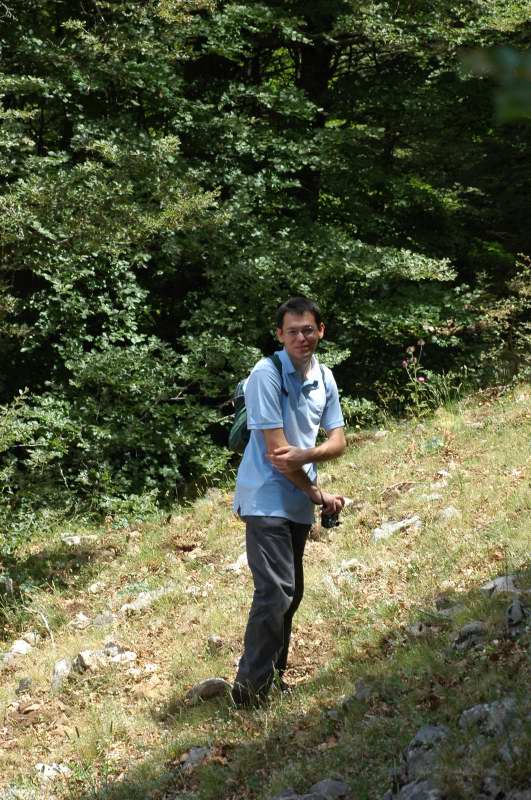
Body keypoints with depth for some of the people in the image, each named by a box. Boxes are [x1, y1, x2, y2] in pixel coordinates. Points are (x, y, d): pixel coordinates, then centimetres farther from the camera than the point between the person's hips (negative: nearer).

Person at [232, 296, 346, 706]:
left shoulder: (324, 377, 7)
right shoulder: (267, 374, -15)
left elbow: (338, 440, 6)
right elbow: (276, 451, -18)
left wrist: (307, 455, -17)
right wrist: (320, 496, -10)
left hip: (299, 503, 8)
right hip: (267, 499, -8)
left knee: (291, 591, 12)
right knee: (275, 591, -15)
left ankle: (273, 675, 25)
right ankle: (251, 686, -8)